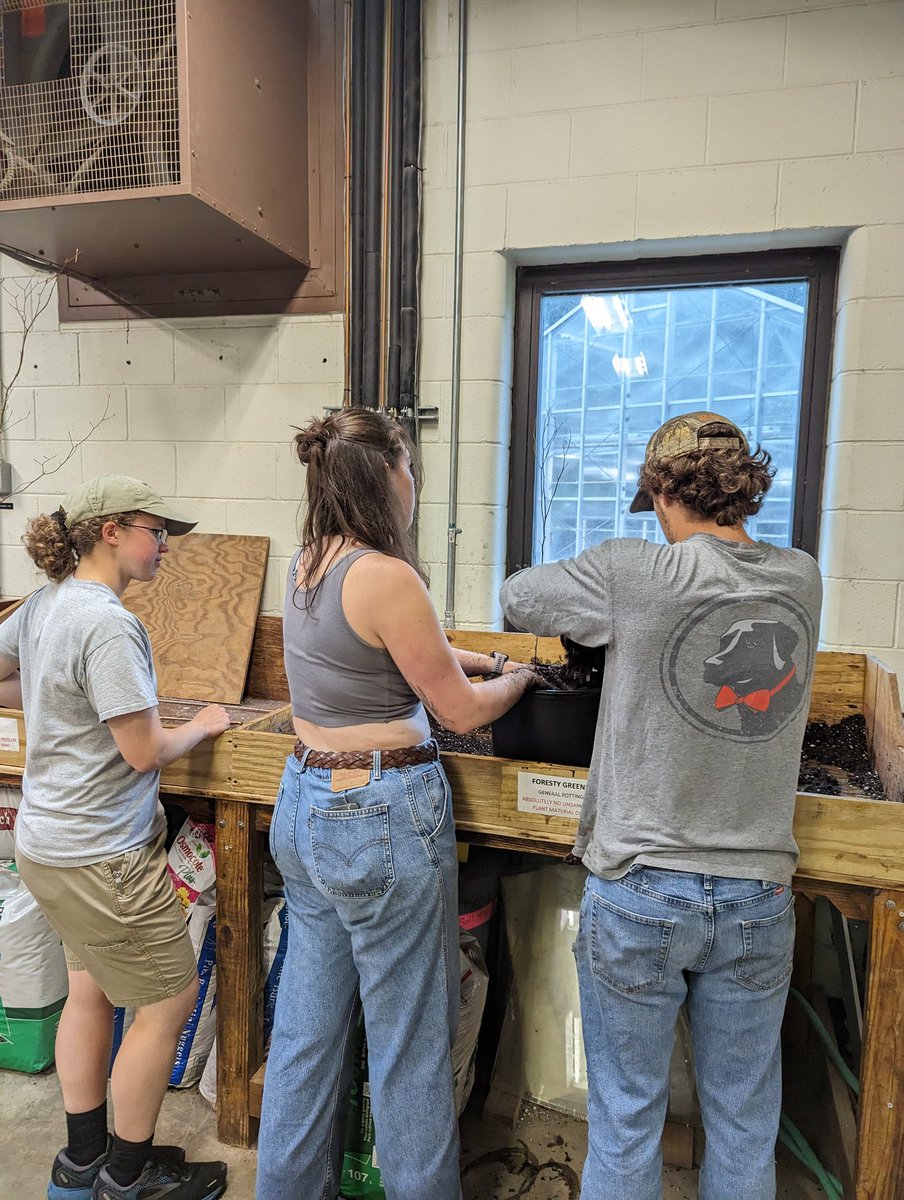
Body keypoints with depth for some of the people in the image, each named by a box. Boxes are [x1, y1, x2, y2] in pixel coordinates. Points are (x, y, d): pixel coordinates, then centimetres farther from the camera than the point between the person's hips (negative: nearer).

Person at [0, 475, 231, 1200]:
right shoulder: (109, 624, -25)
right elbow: (146, 752, -23)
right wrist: (203, 726, -5)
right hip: (100, 856, -9)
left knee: (91, 991, 22)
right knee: (172, 998, 8)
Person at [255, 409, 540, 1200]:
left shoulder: (307, 564, 4)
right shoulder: (386, 576, -21)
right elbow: (462, 711, -12)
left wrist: (487, 659, 18)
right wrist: (518, 679, 7)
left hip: (304, 806, 8)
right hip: (384, 819, -8)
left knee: (309, 1022, 22)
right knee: (410, 1039, 12)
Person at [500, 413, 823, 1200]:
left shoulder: (633, 575, -17)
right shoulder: (802, 581, -2)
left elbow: (518, 598, -2)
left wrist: (593, 618, 16)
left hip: (640, 893, -4)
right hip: (757, 898, 4)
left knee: (626, 1121, 16)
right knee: (745, 1127, 21)